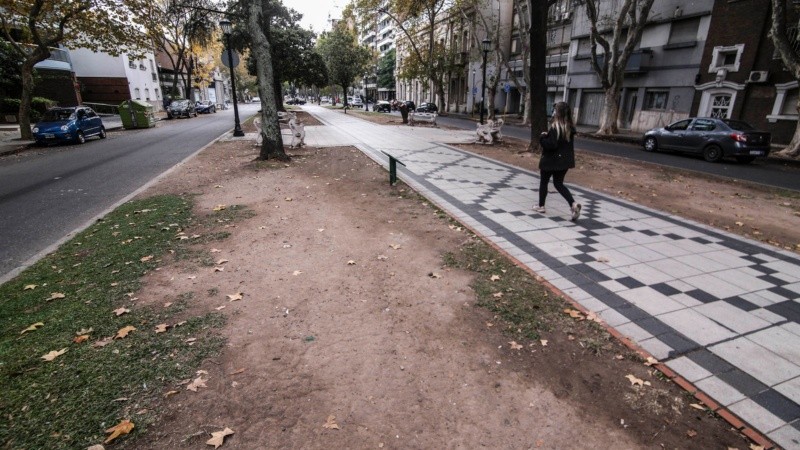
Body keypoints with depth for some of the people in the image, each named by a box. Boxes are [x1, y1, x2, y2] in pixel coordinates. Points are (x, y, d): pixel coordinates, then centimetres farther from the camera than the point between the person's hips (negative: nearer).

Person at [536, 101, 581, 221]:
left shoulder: (555, 127, -19)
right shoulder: (570, 126, 6)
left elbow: (551, 144, -24)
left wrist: (542, 137, -8)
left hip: (551, 160, -7)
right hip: (564, 160, 7)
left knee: (543, 182, 13)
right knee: (559, 184, 13)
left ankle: (541, 206, 23)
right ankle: (573, 204, -7)